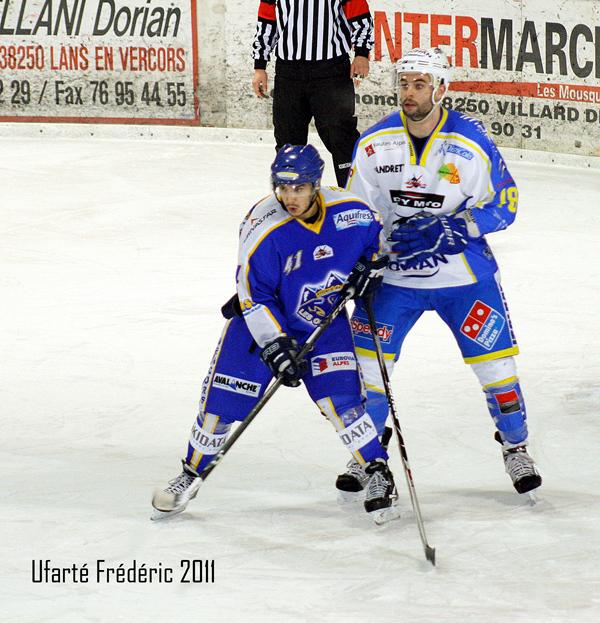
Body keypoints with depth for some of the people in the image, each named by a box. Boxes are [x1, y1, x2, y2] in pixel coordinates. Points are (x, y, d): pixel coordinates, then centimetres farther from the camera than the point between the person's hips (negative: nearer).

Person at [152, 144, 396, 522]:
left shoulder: (350, 211, -18)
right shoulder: (263, 229, -26)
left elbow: (379, 235, 6)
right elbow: (255, 297, -21)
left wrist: (373, 266, -11)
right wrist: (276, 347, -26)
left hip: (324, 320, 1)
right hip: (262, 319, -1)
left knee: (341, 395, -14)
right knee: (224, 401, -2)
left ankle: (378, 473, 1)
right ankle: (192, 475, 17)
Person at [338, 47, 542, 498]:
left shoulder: (471, 142, -13)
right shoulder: (375, 143, -5)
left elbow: (504, 205, -6)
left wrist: (448, 228, -20)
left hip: (464, 273, -2)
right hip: (393, 272, 2)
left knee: (494, 360, -1)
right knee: (367, 360, -4)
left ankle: (516, 448, 22)